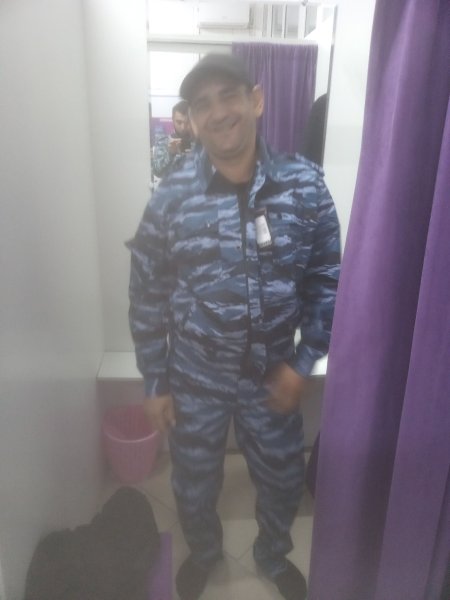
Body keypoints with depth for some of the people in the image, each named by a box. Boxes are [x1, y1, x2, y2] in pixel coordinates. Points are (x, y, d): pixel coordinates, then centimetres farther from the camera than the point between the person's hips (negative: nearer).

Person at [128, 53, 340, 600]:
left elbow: (327, 279, -4)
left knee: (282, 478, 22)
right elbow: (147, 296, -6)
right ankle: (203, 552, 56)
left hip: (272, 373, 1)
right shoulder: (172, 197, -13)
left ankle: (273, 554, 56)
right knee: (194, 483, 21)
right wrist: (155, 384, -2)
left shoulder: (305, 184, -11)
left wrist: (303, 363, -8)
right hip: (195, 377, 0)